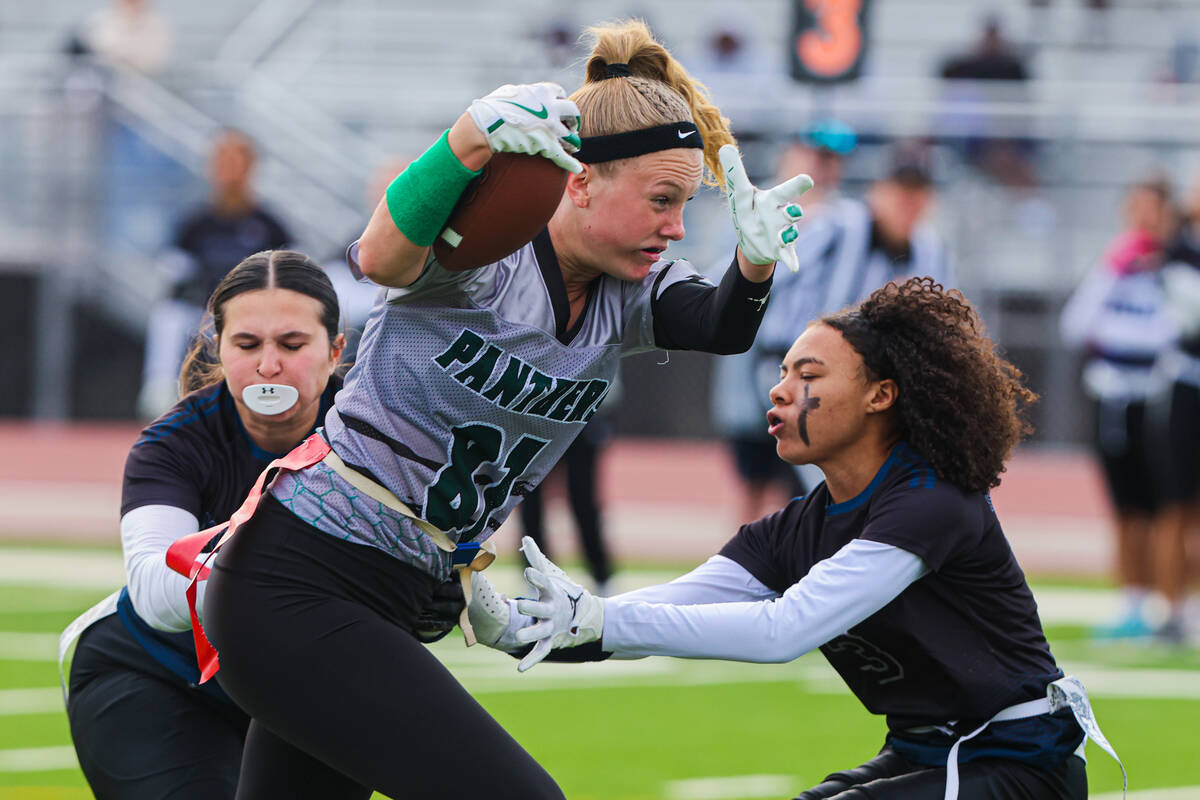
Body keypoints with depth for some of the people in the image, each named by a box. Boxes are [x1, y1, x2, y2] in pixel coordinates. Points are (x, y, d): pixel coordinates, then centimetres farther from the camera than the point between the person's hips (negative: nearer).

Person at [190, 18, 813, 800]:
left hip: (385, 608, 9)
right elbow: (384, 257, -40)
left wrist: (756, 261, -39)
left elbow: (722, 328, -15)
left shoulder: (626, 295, 5)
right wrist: (471, 137, -58)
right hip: (294, 584, -9)